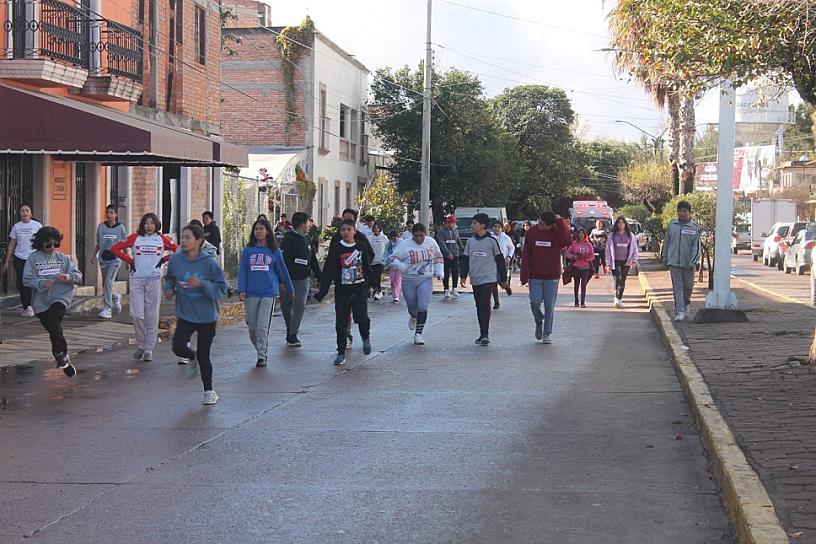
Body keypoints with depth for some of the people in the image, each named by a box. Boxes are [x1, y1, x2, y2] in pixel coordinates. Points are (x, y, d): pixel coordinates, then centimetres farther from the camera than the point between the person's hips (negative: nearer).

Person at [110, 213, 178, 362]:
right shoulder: (135, 237, 4)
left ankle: (149, 349, 8)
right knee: (137, 314, -8)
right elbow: (115, 249, 4)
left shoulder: (161, 239, 7)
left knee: (152, 316, 1)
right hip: (137, 280, 0)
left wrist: (164, 259, 4)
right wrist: (130, 261, 1)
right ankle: (140, 345, 8)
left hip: (154, 280, 1)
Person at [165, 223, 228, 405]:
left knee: (203, 356, 3)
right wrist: (169, 289, -5)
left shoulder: (210, 263, -14)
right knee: (178, 347, -19)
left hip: (207, 317, -2)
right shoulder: (176, 260, -4)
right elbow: (169, 279, 16)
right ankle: (191, 357, 19)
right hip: (185, 315, 2)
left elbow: (221, 290, -12)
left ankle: (209, 391, 24)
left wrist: (201, 284, -26)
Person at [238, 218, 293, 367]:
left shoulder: (275, 251, 5)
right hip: (251, 293, 2)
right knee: (252, 326, 4)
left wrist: (290, 289, 16)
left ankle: (262, 356, -3)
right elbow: (242, 271, 4)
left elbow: (282, 271, 11)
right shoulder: (248, 250, 6)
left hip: (269, 293, -2)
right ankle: (259, 350, 26)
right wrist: (241, 290, -7)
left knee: (263, 326, -8)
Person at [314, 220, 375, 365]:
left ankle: (366, 337, 17)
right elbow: (328, 271, -6)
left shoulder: (361, 246, 2)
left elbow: (367, 267, 15)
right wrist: (322, 291, -10)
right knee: (341, 322, 2)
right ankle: (341, 353, 14)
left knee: (361, 317, -15)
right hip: (342, 289, 0)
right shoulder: (336, 248, -4)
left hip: (360, 288, 0)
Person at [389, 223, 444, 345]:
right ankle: (413, 317, 50)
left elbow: (438, 257, 16)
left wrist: (439, 271, 6)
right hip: (409, 281, 0)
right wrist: (402, 267, -25)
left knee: (423, 306, -14)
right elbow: (392, 258, -8)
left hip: (426, 280, 1)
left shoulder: (431, 242, 0)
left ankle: (418, 334, -8)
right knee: (412, 307, 12)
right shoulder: (405, 246, -11)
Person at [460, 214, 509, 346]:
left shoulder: (491, 241, -3)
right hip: (475, 279, 5)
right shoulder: (470, 241, 10)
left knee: (485, 304, -14)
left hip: (489, 278, -5)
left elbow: (500, 260, 2)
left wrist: (503, 279, 4)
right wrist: (463, 276, 5)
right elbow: (465, 259, 15)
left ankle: (485, 335, -14)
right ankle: (483, 335, 17)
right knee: (479, 306, 9)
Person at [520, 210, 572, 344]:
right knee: (535, 301, -8)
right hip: (535, 276, 1)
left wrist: (560, 222, -23)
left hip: (552, 277, -1)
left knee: (549, 306, 2)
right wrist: (524, 275, -4)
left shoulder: (557, 233, -5)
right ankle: (539, 322, 23)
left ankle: (547, 334, 13)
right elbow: (525, 255, 2)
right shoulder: (531, 233, 0)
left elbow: (568, 241, -28)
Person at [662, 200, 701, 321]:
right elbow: (666, 242, 13)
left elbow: (696, 246, -4)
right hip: (674, 262, 1)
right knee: (677, 286, -4)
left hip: (688, 263, 0)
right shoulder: (671, 225, 6)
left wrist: (693, 261, -14)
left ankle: (686, 305, 37)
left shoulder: (694, 228, -1)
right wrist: (664, 257, 13)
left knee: (688, 286, 10)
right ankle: (679, 311, -6)